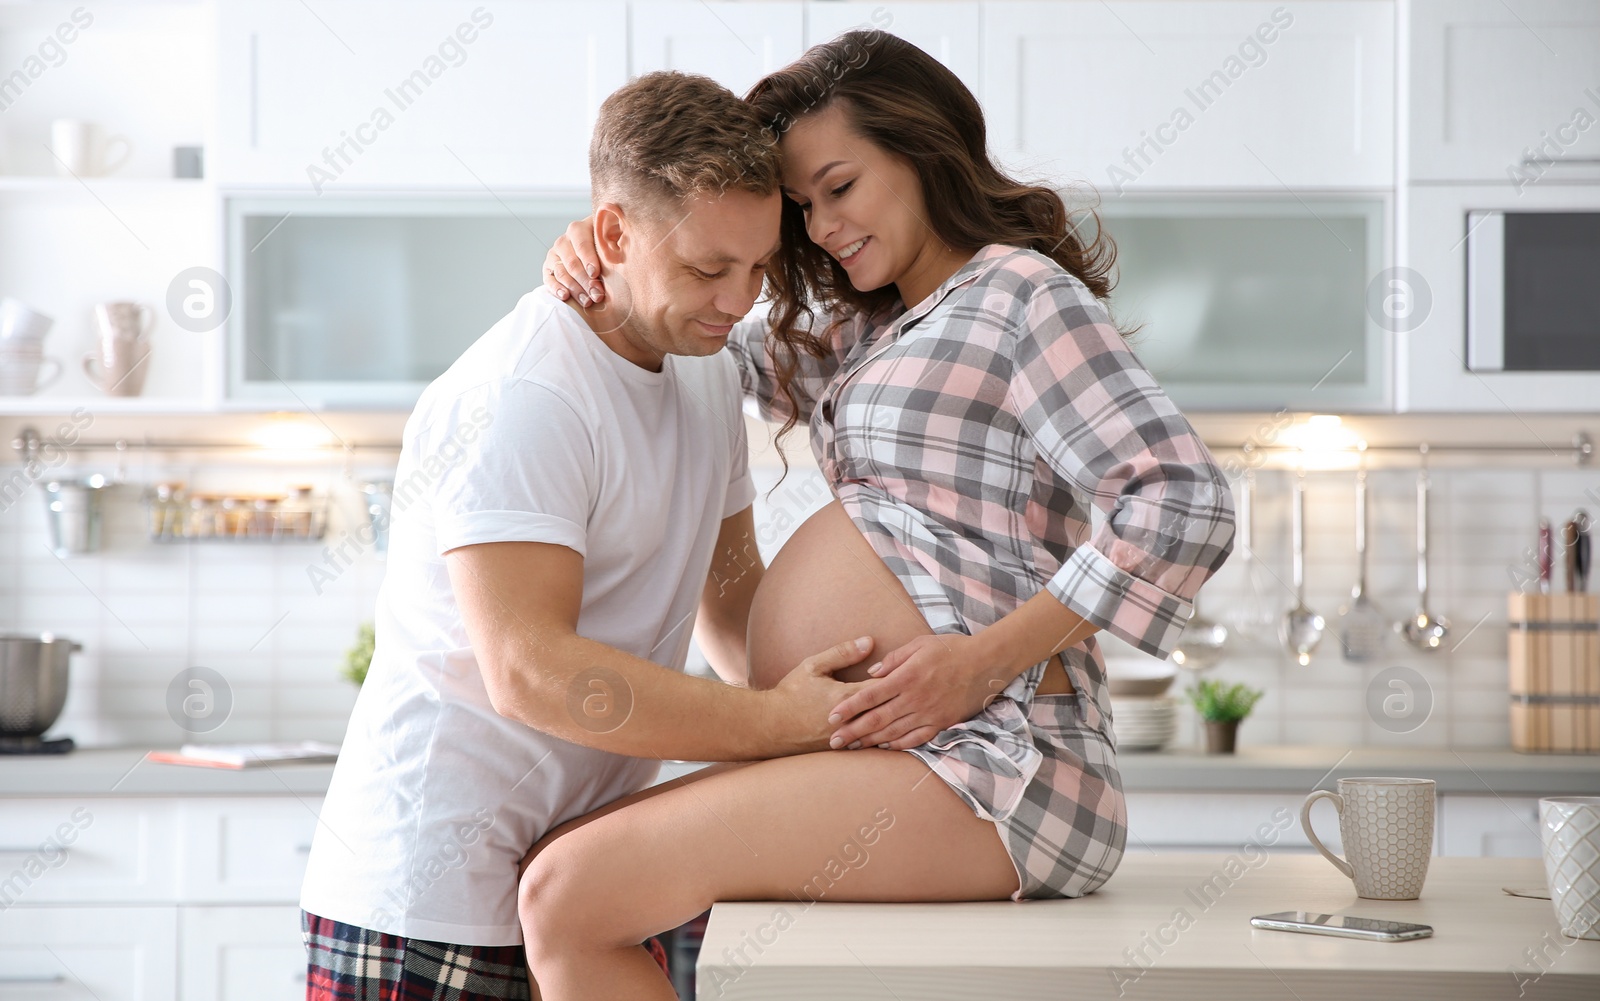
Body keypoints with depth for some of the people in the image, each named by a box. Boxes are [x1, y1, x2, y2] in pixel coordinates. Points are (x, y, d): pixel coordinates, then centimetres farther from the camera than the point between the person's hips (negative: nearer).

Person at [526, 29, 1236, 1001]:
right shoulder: (867, 328, 24)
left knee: (575, 896, -19)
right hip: (888, 768, 10)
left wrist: (985, 658, -21)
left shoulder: (1028, 296, -4)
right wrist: (607, 279, 15)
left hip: (995, 768, -10)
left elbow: (1187, 503, -15)